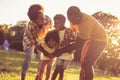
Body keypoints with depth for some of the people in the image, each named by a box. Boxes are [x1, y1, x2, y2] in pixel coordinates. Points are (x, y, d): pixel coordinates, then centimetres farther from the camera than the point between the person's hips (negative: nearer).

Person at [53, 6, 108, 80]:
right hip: (90, 39, 9)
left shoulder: (86, 22, -36)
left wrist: (61, 51, -33)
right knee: (83, 63, 7)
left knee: (87, 64, -19)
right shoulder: (75, 19, -11)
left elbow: (79, 43, -33)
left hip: (99, 40, -9)